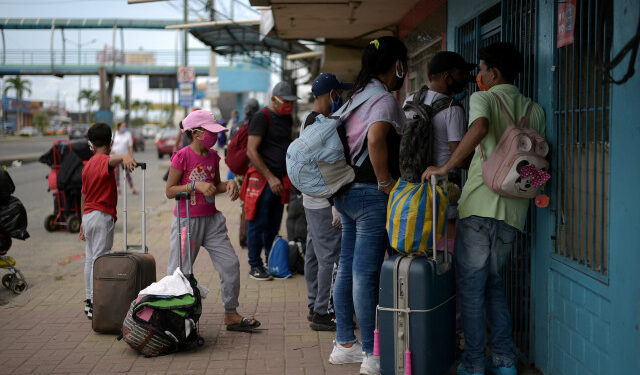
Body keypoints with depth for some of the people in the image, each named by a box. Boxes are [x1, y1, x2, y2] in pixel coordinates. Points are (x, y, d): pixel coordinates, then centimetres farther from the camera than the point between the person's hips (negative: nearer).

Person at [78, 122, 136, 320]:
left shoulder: (87, 165, 15)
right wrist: (125, 156, -62)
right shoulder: (103, 160, -12)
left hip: (88, 215, 9)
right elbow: (113, 159, -38)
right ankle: (96, 305, -8)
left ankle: (89, 301, 21)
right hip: (102, 215, -9)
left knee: (90, 259, 15)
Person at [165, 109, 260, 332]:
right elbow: (170, 191, -11)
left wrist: (229, 185, -2)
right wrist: (195, 185, -22)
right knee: (180, 272, -1)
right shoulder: (182, 157, -12)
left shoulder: (213, 156, 7)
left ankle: (231, 315, 13)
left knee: (230, 264, 2)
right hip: (187, 220, -6)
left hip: (211, 219, 6)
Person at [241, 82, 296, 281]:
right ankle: (255, 266, 5)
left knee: (274, 225, 12)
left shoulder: (287, 119, 16)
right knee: (258, 224, -2)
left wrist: (287, 178, 16)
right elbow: (251, 152, -14)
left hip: (279, 180, 7)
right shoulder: (261, 117, -8)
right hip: (262, 179, -7)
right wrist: (270, 178, -16)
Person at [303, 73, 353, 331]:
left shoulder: (309, 122, 14)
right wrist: (336, 208, -21)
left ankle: (314, 306, 24)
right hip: (324, 203, -11)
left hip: (312, 201, 11)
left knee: (313, 255, 15)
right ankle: (321, 313, -5)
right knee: (330, 257, -7)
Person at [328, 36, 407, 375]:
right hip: (371, 194, -9)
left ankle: (345, 344, 23)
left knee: (347, 268, 13)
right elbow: (376, 140, -30)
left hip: (347, 192, 9)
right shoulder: (384, 99, -13)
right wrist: (386, 183, -20)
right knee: (366, 273, -5)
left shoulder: (359, 95, 15)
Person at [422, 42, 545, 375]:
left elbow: (479, 128, -25)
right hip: (514, 210, 6)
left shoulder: (483, 98, -3)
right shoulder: (534, 109, 14)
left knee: (471, 286, 4)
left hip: (480, 204, -6)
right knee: (493, 283, 19)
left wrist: (445, 167, -21)